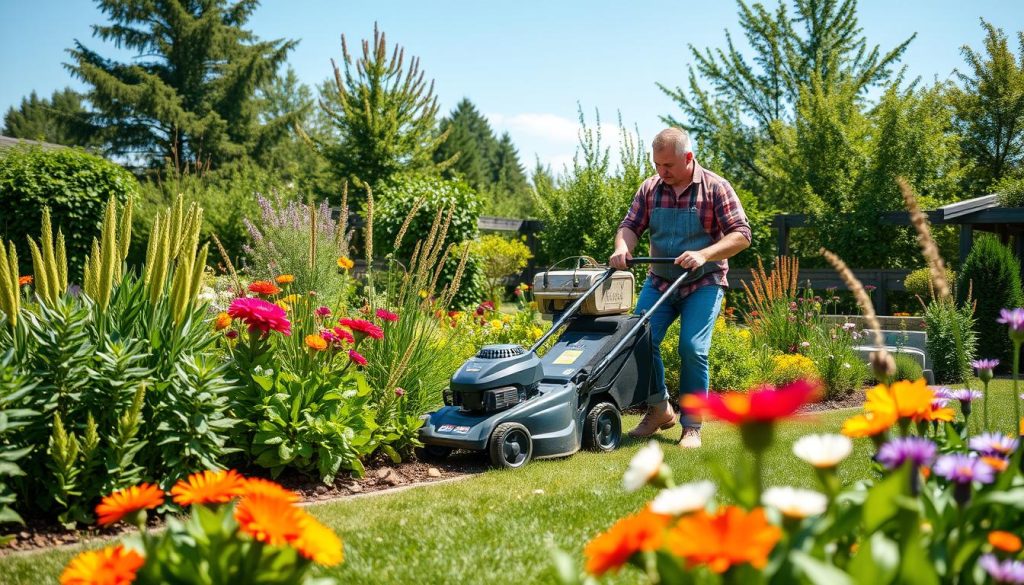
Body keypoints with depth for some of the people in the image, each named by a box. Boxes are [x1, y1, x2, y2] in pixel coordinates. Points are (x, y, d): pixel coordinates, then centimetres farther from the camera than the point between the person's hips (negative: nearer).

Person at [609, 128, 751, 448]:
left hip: (703, 283, -3)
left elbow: (741, 235, -12)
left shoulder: (715, 187, -9)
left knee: (692, 348, -15)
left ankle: (692, 425, 1)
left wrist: (704, 254, -28)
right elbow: (631, 225, 6)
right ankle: (659, 409, 9)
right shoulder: (650, 188, 3)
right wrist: (623, 248, -18)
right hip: (659, 281, 4)